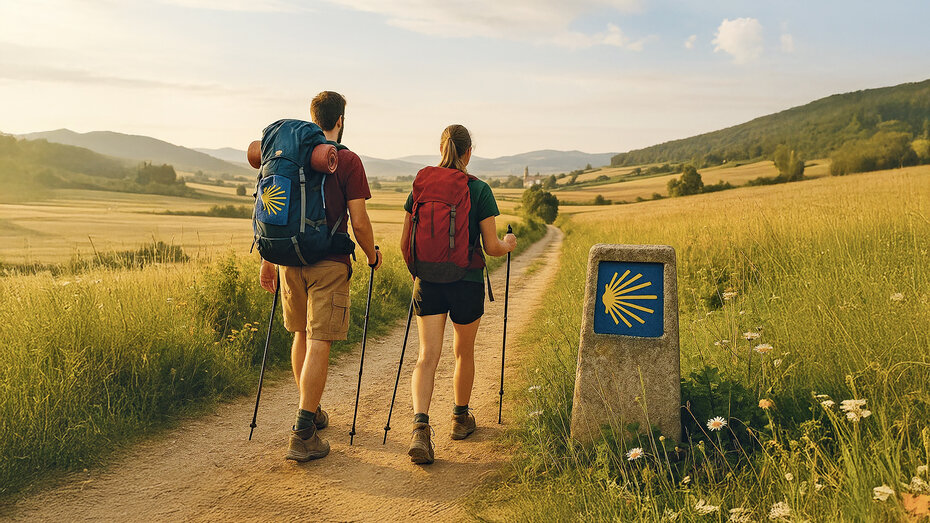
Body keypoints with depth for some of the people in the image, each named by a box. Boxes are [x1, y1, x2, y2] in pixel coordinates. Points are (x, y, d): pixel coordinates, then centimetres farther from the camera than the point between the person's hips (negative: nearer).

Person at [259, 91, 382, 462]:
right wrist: (372, 255, 7)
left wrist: (267, 261, 18)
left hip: (291, 259, 6)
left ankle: (310, 411, 34)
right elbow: (359, 222, -11)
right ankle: (303, 435, -5)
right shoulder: (347, 161, -8)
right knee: (319, 342, -4)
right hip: (329, 263, -5)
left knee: (301, 334, 20)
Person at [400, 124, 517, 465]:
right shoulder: (479, 190, -8)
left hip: (427, 281, 2)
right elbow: (492, 247, -8)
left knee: (428, 356, -1)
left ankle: (420, 427, -20)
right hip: (467, 283, -1)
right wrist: (509, 244, 15)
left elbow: (405, 244, 4)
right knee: (464, 353, 18)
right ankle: (461, 418, 36)